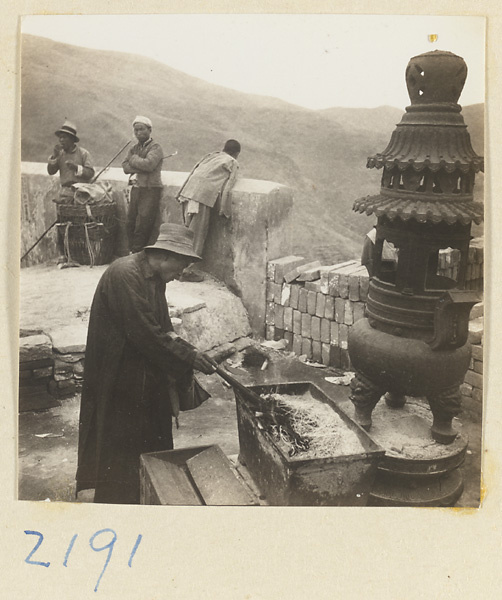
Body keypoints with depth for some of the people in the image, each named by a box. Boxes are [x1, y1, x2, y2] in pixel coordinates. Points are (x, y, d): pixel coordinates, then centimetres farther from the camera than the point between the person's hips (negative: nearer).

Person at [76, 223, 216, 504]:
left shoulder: (156, 279, 6)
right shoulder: (124, 274, -23)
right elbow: (144, 334, -27)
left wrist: (188, 352, -4)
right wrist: (188, 356, -21)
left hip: (147, 380, 9)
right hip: (119, 379, -9)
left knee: (151, 441, 17)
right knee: (121, 449, 4)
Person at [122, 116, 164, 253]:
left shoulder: (155, 148, -3)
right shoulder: (134, 148, 17)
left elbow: (149, 164, -21)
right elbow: (125, 166, 4)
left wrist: (134, 159, -5)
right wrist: (140, 167, -11)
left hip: (151, 191, -7)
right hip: (136, 189, 7)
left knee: (142, 226, -9)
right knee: (130, 224, 6)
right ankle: (133, 252, 15)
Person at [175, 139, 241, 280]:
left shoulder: (211, 155, 27)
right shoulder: (232, 163, 9)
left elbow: (194, 171, 25)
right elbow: (227, 187, -1)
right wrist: (224, 211, -2)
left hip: (188, 192, 6)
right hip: (203, 196, -6)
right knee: (197, 235, -1)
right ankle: (187, 271, 0)